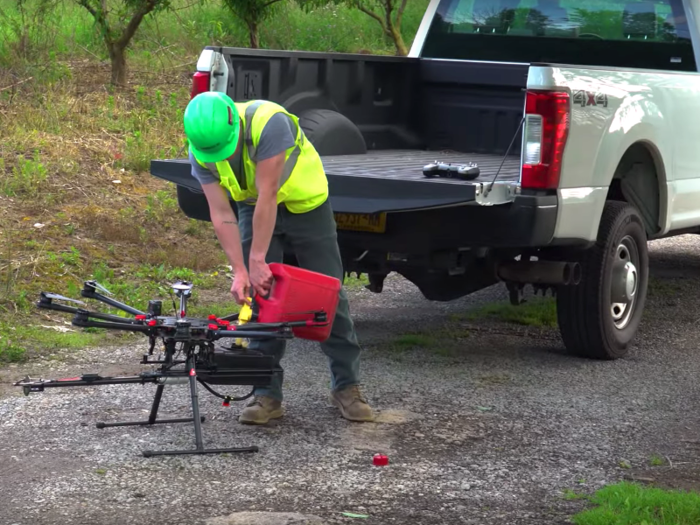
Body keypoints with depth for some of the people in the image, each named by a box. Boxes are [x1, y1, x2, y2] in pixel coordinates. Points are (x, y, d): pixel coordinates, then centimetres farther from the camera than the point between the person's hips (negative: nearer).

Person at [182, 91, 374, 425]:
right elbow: (222, 215, -19)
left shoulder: (269, 122, -37)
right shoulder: (200, 151, -21)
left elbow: (268, 196, -36)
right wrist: (239, 271, -28)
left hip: (304, 202, -3)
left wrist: (257, 260, -35)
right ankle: (267, 394, -1)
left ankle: (346, 386, 11)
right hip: (254, 207, 3)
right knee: (259, 295, -6)